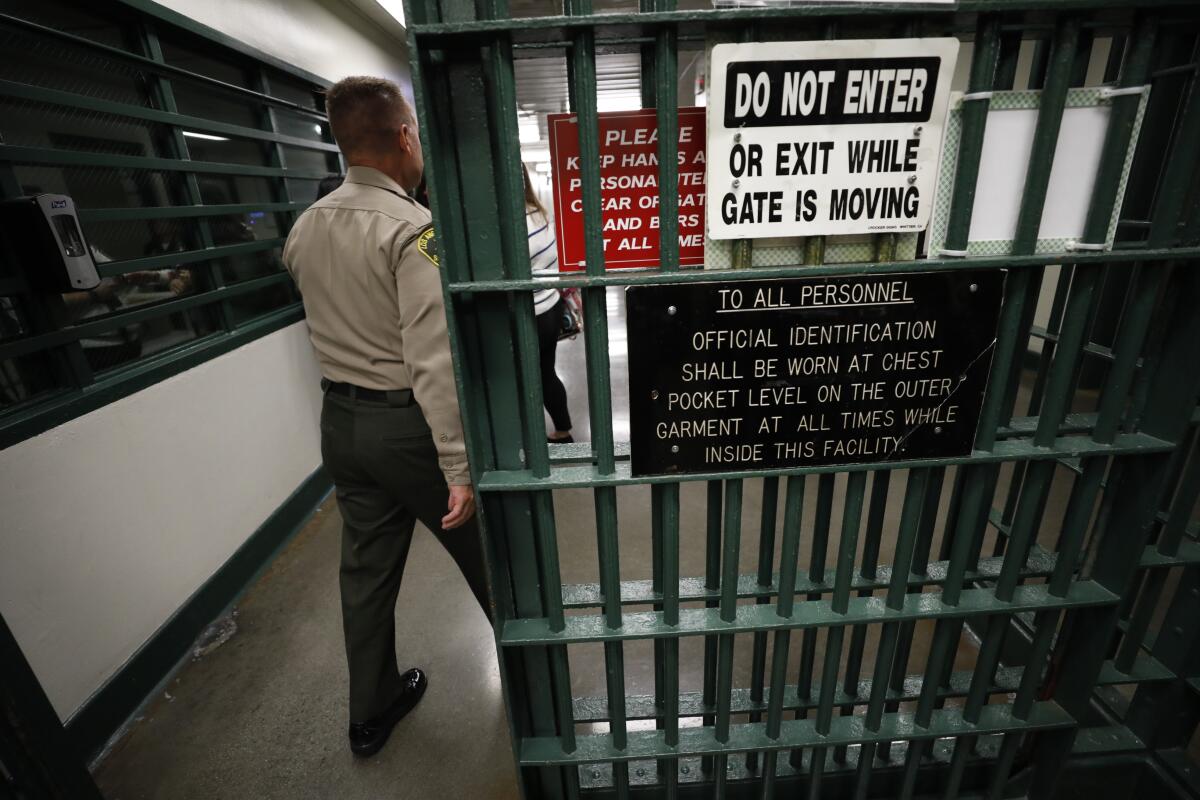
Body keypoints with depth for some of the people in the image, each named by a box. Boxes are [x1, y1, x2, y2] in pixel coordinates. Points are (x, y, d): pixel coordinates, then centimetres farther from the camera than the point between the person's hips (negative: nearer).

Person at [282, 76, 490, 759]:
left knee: (367, 570, 19)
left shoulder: (304, 228, 5)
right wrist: (461, 467, -23)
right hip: (409, 425, -6)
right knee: (485, 557, 16)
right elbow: (435, 360, -25)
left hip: (341, 420, 7)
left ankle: (372, 712, 39)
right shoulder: (413, 229, -19)